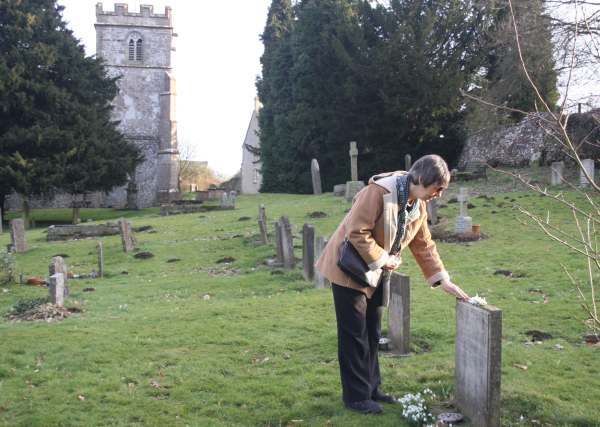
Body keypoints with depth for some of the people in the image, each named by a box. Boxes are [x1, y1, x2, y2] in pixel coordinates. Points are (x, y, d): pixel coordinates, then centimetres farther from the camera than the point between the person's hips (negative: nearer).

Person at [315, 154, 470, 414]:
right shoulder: (379, 191, -26)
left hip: (377, 274, 8)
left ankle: (371, 389, 27)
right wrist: (383, 259, -20)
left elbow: (424, 245, 7)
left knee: (372, 334, 15)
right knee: (354, 334, -1)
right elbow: (357, 232, -27)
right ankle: (356, 396, 10)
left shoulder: (419, 206, 1)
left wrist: (442, 279, 1)